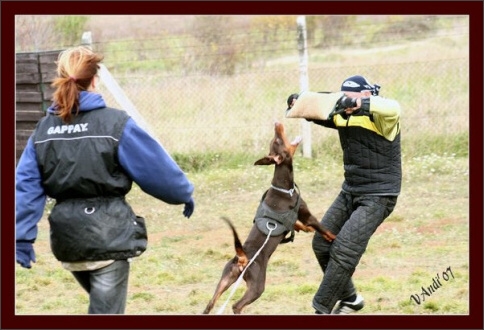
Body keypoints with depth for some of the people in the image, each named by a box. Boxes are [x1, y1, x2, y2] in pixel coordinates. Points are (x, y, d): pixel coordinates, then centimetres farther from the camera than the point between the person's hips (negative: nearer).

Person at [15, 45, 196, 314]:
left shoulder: (44, 129, 2)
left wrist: (23, 239, -2)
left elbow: (26, 186, -2)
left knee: (103, 302, 27)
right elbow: (156, 168, -4)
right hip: (108, 236, -5)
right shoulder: (115, 124, -11)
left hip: (67, 237, 5)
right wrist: (184, 194, 13)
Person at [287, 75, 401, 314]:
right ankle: (350, 298, 26)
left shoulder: (380, 118, -17)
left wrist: (358, 104, -52)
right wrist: (298, 102, -13)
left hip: (377, 197, -9)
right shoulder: (343, 116, 5)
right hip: (350, 192, 9)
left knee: (344, 250, -17)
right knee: (322, 244, 10)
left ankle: (321, 309, -7)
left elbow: (392, 108, -40)